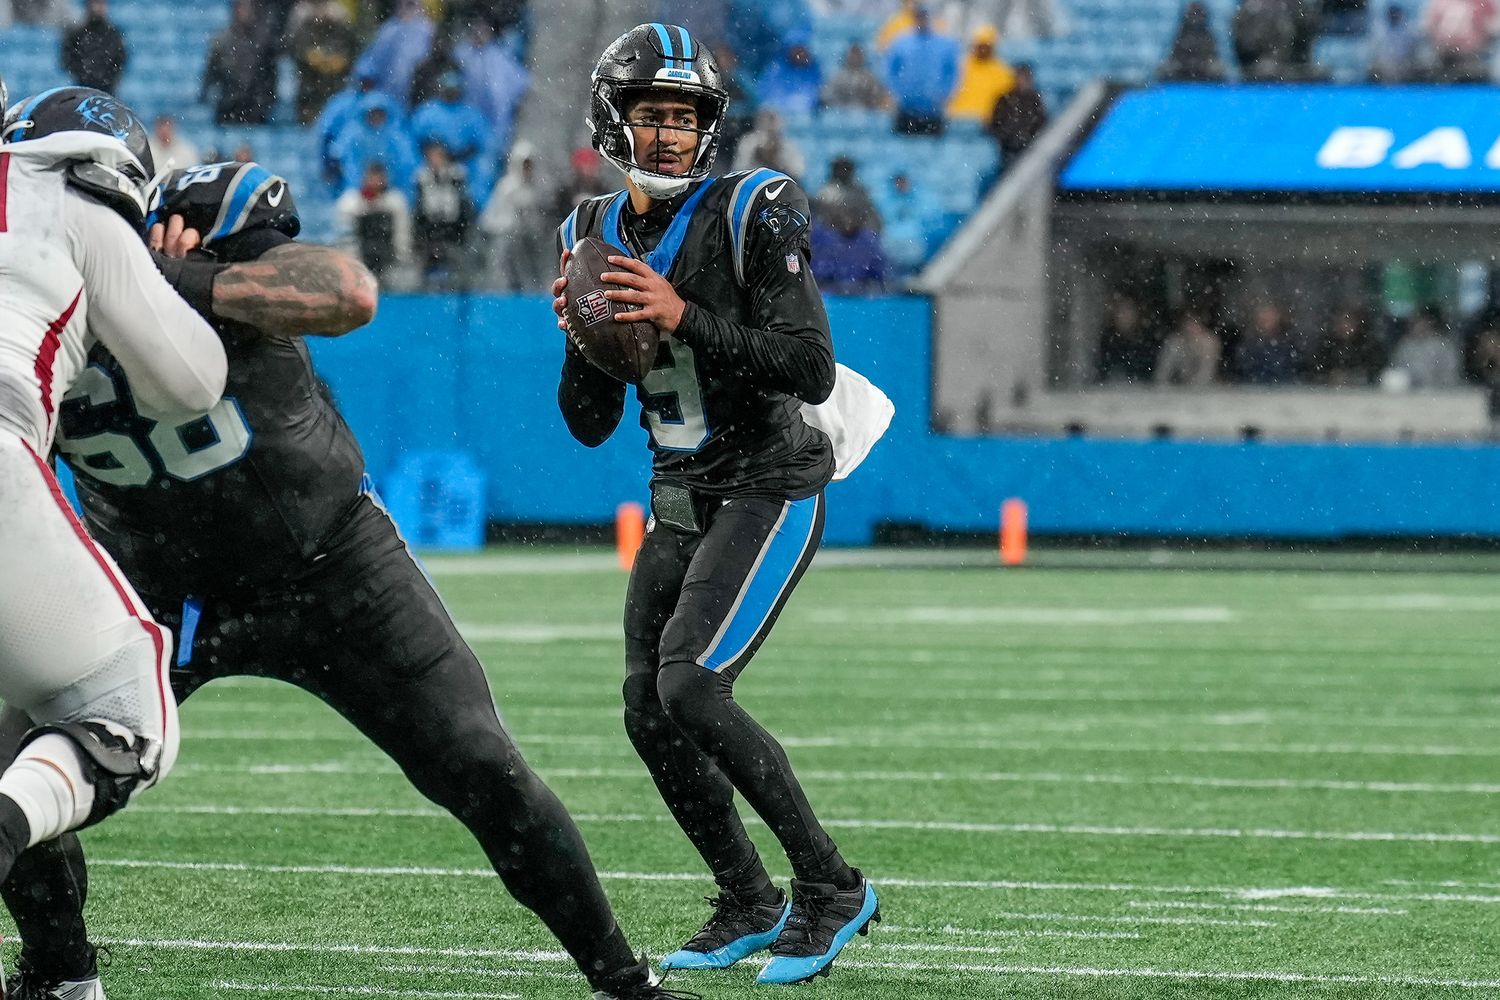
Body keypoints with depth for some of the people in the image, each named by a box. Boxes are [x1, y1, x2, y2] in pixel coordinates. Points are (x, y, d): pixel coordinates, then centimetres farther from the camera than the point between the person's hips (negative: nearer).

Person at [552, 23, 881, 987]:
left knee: (691, 689, -19)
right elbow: (591, 425, 9)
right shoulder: (595, 237, 6)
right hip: (681, 501, 7)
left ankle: (831, 887, -8)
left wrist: (685, 319, -27)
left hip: (769, 491, -7)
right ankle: (750, 905, 21)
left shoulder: (750, 215, -14)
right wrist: (582, 344, -10)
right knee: (650, 714, 3)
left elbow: (812, 370, -22)